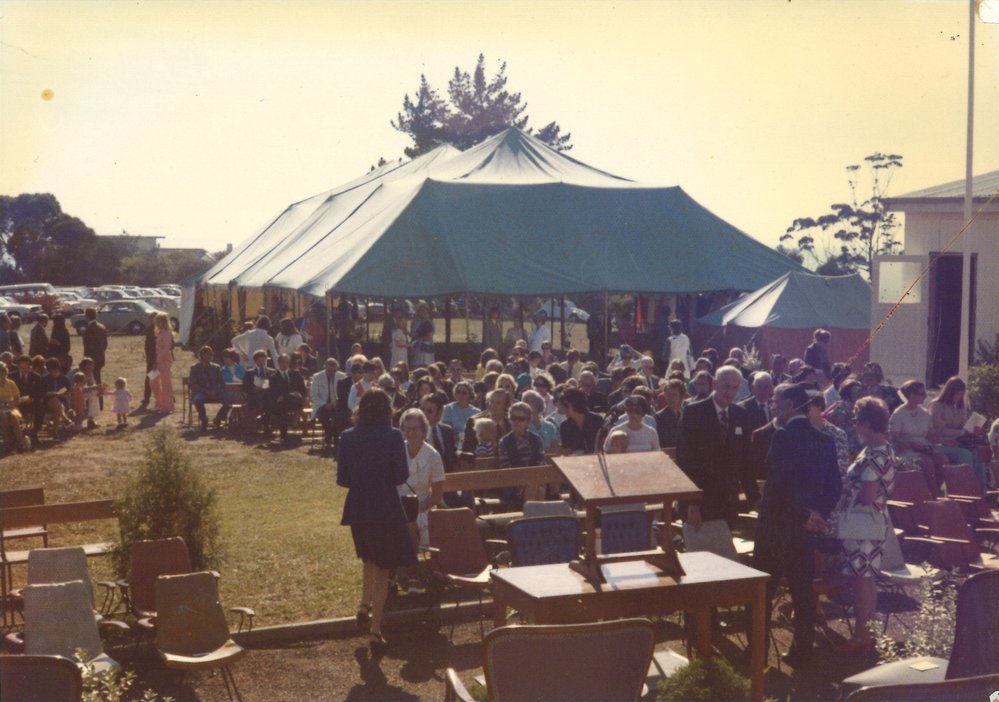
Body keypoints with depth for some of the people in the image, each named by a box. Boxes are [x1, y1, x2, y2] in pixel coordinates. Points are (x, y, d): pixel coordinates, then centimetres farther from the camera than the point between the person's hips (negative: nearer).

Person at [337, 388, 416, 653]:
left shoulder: (348, 437, -2)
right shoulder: (393, 436, -11)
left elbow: (342, 479, 1)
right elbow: (401, 476, -12)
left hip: (358, 509, 3)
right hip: (386, 509, -3)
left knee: (370, 558, 30)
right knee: (383, 568, 7)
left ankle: (364, 605, 15)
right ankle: (375, 630, 5)